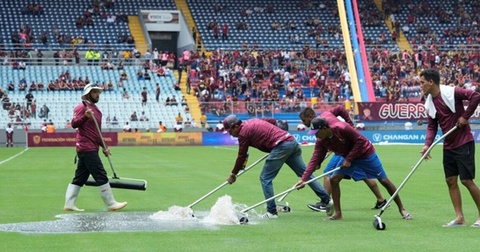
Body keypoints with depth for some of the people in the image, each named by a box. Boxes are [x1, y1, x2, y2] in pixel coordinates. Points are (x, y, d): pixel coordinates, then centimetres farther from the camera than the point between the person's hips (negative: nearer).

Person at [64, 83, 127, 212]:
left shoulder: (96, 110, 20)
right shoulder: (82, 107, -7)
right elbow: (74, 124, -19)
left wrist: (104, 146, 20)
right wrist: (85, 117, -34)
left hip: (92, 148, 10)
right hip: (86, 147, -10)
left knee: (79, 178, 8)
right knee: (101, 176, -9)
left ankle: (69, 204, 9)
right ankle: (111, 204, -7)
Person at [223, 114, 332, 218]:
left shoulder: (243, 132, -3)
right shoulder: (252, 121, 21)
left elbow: (241, 156, 3)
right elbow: (273, 121, 28)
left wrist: (233, 174, 13)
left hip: (281, 146, -9)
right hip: (292, 142, 9)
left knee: (265, 178, -1)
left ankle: (271, 212, -3)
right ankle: (327, 200, 13)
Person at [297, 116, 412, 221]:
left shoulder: (342, 128, -32)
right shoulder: (321, 141, -13)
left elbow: (360, 141, -25)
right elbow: (315, 160, -15)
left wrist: (349, 159, -25)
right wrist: (304, 179, -24)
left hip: (366, 153, -6)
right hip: (348, 157, 6)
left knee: (384, 180, -4)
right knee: (333, 179, -10)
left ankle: (402, 209, 8)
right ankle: (338, 213, -1)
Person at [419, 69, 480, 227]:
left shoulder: (451, 92, -17)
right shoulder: (429, 103, 6)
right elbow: (432, 126, 9)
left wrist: (465, 116, -18)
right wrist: (427, 144, -6)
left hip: (464, 143, -8)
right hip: (448, 146, 8)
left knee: (467, 180, -7)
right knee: (450, 180, 4)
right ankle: (459, 218, 8)